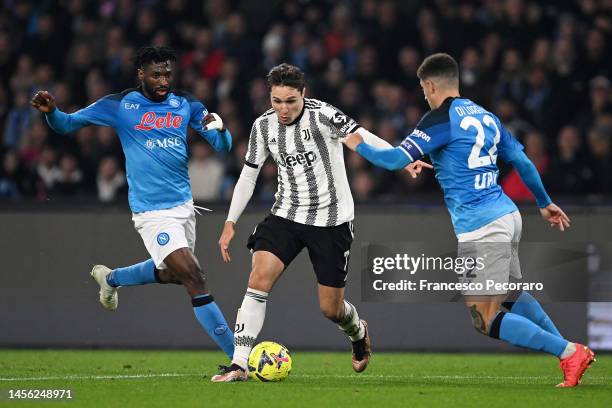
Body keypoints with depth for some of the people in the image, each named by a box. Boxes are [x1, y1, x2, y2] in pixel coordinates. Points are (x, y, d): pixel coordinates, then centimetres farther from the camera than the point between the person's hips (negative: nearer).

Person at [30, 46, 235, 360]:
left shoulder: (186, 105, 5)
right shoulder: (119, 106, -6)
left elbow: (223, 146, 5)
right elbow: (66, 124, 1)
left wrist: (220, 128, -19)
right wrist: (50, 111, -21)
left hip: (184, 205, 6)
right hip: (152, 213, -6)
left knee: (171, 273, 25)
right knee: (195, 281, -16)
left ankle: (110, 279, 52)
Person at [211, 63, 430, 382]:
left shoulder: (321, 115, -16)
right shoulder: (264, 126, -1)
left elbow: (363, 138, -27)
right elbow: (248, 176, 10)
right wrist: (230, 223, 4)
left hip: (331, 220, -3)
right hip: (286, 214, 3)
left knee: (331, 308, 3)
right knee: (259, 278, -19)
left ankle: (358, 332, 41)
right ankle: (239, 364, -17)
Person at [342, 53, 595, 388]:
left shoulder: (441, 119, -8)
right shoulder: (485, 117, 14)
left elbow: (396, 160, -13)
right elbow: (522, 162, 18)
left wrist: (359, 145, 5)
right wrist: (545, 203, 32)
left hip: (480, 228, -8)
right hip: (508, 216, 8)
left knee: (486, 322, -5)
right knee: (512, 297, 27)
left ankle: (569, 352, -11)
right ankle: (575, 352, 25)